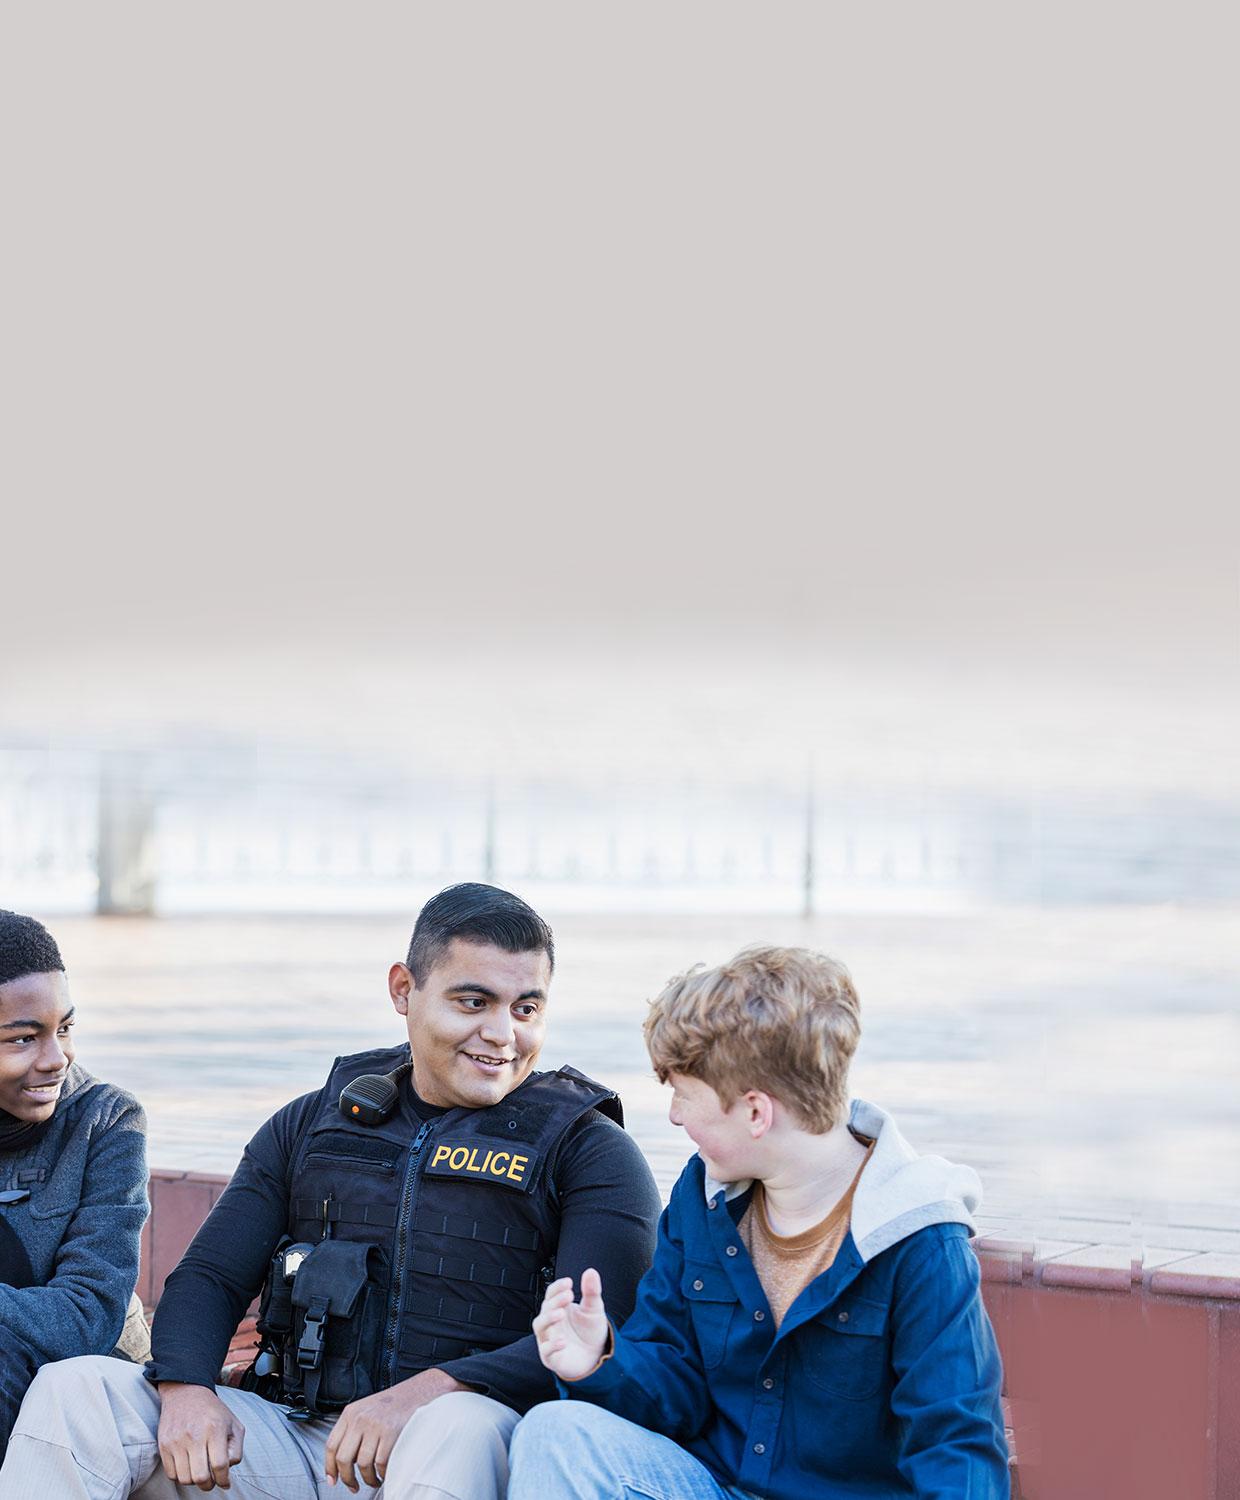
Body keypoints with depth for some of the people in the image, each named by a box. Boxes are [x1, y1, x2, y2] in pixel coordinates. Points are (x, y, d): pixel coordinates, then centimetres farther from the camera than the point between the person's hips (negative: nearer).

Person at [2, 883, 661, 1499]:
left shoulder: (588, 1151, 5)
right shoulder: (311, 1125, 18)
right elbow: (209, 1276, 14)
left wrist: (428, 1392, -25)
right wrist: (186, 1389, -10)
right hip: (295, 1439, 4)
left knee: (459, 1428, -41)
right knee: (74, 1389, -17)